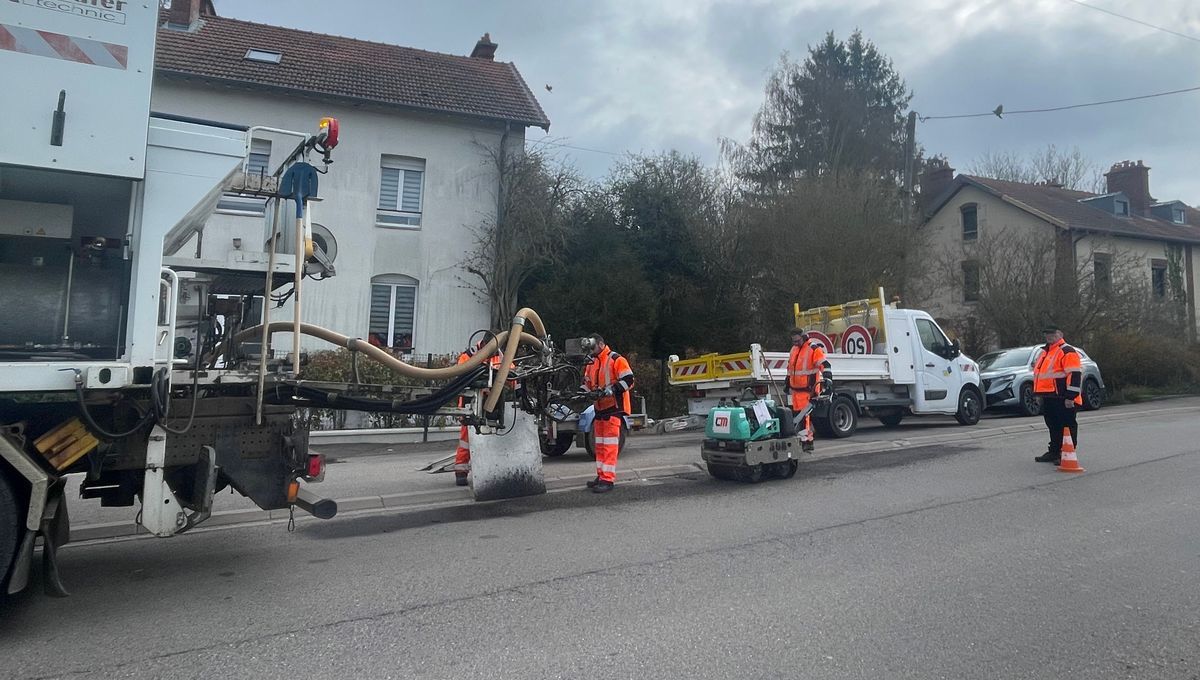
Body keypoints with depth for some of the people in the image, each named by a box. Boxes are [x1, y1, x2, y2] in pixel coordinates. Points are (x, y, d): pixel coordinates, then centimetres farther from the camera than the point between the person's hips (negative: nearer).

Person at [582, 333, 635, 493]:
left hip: (614, 407, -8)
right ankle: (601, 475, 23)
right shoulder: (591, 364, 15)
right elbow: (587, 383, 22)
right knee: (600, 444, 13)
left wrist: (612, 389, -24)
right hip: (600, 407, 9)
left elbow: (628, 380, -15)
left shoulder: (616, 360, -10)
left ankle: (608, 479, -12)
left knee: (610, 444, -11)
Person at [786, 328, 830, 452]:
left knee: (804, 415, -13)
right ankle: (808, 439, 20)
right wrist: (788, 384, 28)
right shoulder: (794, 349, 16)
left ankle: (805, 441, -11)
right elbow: (790, 367, 26)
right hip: (796, 389, 8)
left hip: (809, 389, -8)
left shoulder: (814, 348, -10)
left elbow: (824, 365, -18)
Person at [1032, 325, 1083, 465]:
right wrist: (1040, 394, 27)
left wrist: (1070, 397, -21)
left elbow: (1075, 375, -18)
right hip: (1048, 398, 10)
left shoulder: (1067, 352, -11)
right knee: (1053, 426, 17)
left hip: (1063, 400, -9)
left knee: (1067, 426, -3)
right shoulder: (1045, 352, 19)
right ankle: (1054, 452, 27)